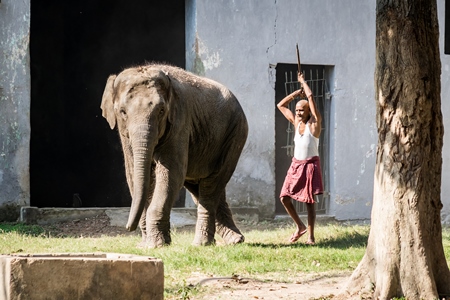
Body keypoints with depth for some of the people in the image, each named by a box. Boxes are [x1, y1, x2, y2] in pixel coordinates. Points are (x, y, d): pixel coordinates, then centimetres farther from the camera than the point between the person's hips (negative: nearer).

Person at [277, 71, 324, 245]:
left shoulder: (314, 123, -8)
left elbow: (310, 97, -16)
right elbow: (281, 105, 15)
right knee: (284, 198, -2)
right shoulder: (296, 122, 8)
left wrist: (303, 82, -2)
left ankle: (310, 236, 3)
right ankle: (300, 227, 15)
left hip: (310, 165, -6)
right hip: (296, 165, 6)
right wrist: (296, 93, 9)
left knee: (309, 202, -3)